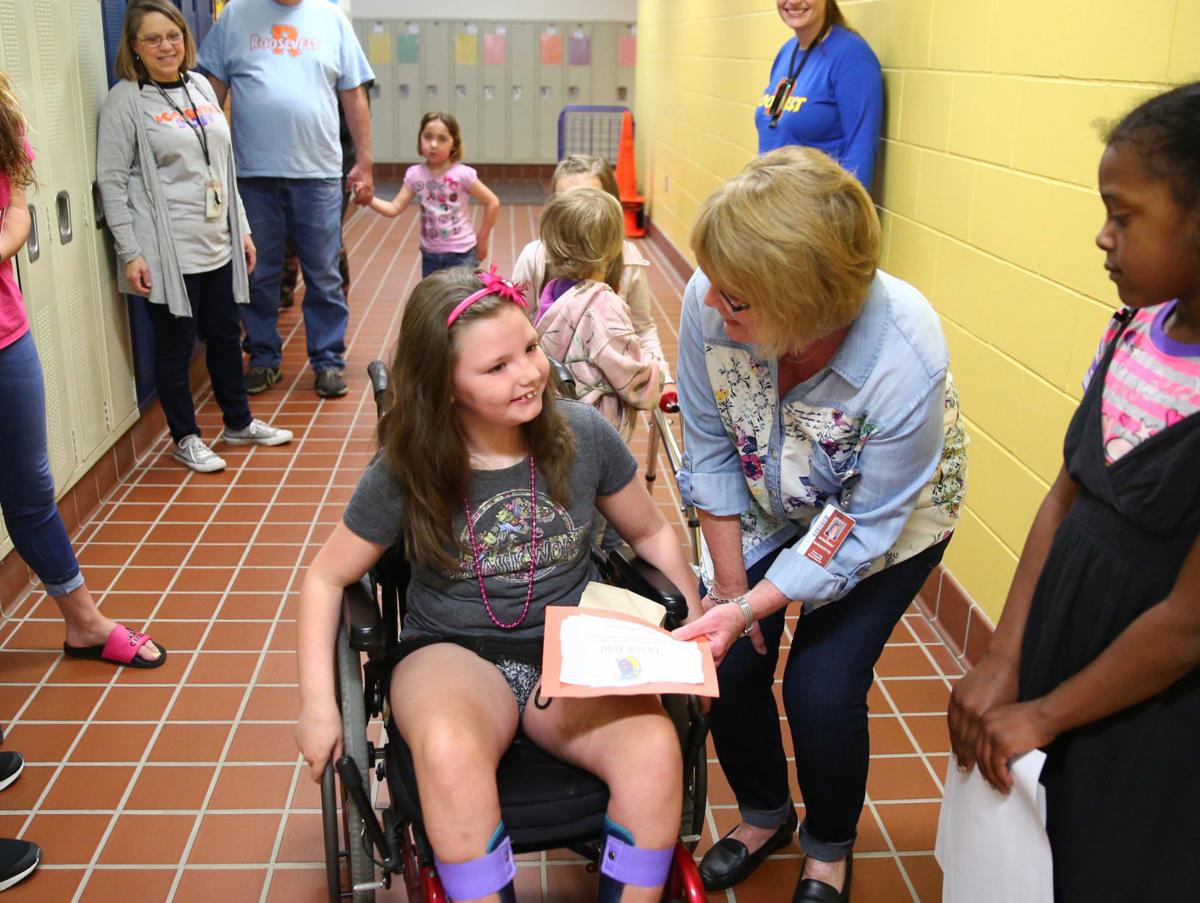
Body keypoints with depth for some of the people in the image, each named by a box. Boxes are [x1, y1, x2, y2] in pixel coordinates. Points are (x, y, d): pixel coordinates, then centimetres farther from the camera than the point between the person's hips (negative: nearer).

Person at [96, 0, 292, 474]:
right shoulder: (125, 101, -8)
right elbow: (111, 181, -10)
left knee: (226, 336, 16)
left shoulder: (200, 87, 10)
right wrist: (130, 253, -14)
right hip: (167, 252, -6)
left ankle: (239, 423, 33)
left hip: (217, 244, 6)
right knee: (176, 345, 4)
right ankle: (185, 439, 20)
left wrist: (242, 229, 14)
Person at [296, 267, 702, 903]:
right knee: (449, 752, -37)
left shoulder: (583, 435, -6)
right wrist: (318, 703, -5)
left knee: (655, 745, -30)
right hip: (452, 654, -1)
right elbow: (327, 579, 4)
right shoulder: (404, 473, -8)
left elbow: (651, 533, 10)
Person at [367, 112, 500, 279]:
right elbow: (394, 208, -4)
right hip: (430, 255, 4)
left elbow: (493, 203, -8)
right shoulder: (415, 174, -4)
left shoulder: (462, 174, -14)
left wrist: (482, 240, -3)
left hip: (461, 254, -4)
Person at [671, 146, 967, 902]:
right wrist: (729, 583, -8)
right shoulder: (707, 303, -30)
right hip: (771, 506, 4)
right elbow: (711, 449, -13)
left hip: (892, 520, -3)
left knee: (822, 688, -9)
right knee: (729, 663, -3)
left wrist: (752, 606, -30)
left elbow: (864, 527, -25)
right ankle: (764, 813, 31)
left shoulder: (906, 359, -39)